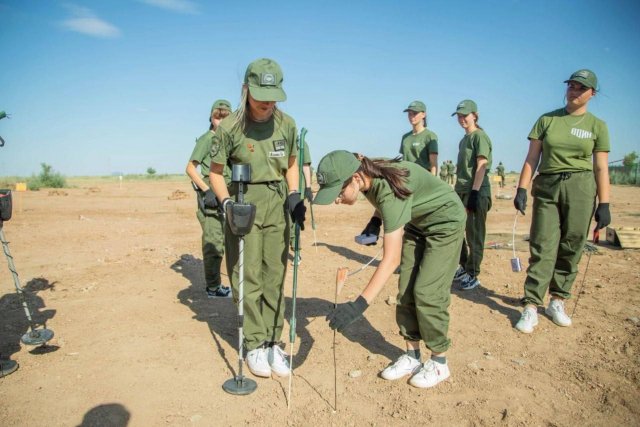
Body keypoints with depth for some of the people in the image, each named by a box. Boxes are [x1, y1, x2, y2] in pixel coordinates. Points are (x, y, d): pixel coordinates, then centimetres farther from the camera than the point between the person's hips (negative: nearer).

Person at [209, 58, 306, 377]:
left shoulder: (286, 124, 1)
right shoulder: (230, 127, -9)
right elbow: (215, 171, -1)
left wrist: (294, 196, -1)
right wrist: (227, 203, -15)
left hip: (277, 205, 3)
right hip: (243, 205, -3)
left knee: (275, 277, 7)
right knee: (248, 277, 0)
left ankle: (272, 342, 18)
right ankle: (255, 345, 14)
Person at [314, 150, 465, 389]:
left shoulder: (389, 188, -39)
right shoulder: (369, 178, -17)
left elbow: (391, 258, -44)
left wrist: (359, 305, -48)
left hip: (445, 222, -8)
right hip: (416, 224, 8)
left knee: (426, 293, -10)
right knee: (406, 291, 3)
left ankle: (439, 362, 8)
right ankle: (412, 357, 14)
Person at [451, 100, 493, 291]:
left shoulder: (480, 136, -7)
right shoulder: (464, 139, 18)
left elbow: (481, 167, -15)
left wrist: (474, 193, -22)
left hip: (476, 191, -9)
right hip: (461, 190, 9)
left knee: (474, 234, -4)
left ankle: (472, 275, 5)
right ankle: (462, 267, 28)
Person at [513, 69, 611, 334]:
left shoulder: (597, 126, 7)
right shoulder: (547, 120, 8)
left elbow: (601, 168, 4)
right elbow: (532, 158, 5)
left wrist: (604, 204, -2)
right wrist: (522, 188, -5)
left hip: (580, 188, 0)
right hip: (546, 186, 0)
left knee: (571, 249, 3)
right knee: (542, 249, -4)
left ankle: (557, 302, 17)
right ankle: (531, 308, -2)